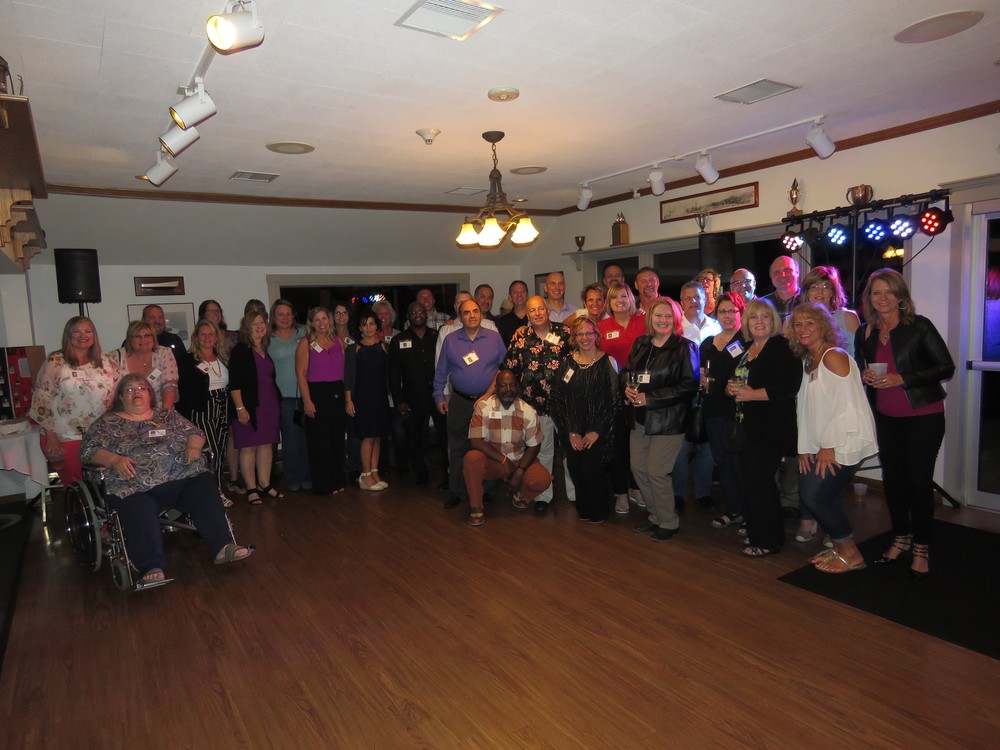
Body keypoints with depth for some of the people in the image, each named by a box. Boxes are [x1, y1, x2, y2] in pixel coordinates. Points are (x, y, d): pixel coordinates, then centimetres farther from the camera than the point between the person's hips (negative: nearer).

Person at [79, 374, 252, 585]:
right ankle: (152, 569, -39)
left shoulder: (168, 415, 24)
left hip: (181, 478, 2)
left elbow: (195, 432, 20)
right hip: (135, 487, -2)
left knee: (206, 488, -26)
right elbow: (87, 450, 7)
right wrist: (114, 459, -12)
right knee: (139, 511, -34)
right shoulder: (107, 423, 17)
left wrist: (193, 446, -4)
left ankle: (222, 547, -30)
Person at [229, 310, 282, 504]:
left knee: (267, 445, 10)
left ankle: (265, 484, 20)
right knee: (248, 447, 1)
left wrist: (277, 403, 12)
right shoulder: (240, 350, -5)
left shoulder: (267, 350, 13)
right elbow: (234, 382, -11)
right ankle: (251, 489, 9)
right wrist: (240, 407, -17)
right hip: (250, 406, -6)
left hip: (270, 405, 6)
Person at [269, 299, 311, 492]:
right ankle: (293, 478, 14)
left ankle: (307, 476, 15)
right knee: (291, 436, 0)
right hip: (284, 395, -2)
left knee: (306, 435, 3)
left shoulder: (302, 333, 12)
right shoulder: (268, 339, 6)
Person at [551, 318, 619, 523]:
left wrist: (596, 432, -9)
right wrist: (571, 432, -4)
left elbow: (613, 401, -5)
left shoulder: (607, 362, -2)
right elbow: (557, 400, 3)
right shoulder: (567, 363, 5)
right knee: (576, 470, -2)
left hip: (598, 434, -2)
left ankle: (599, 512, 14)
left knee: (592, 468, -11)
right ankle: (584, 509, 24)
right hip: (572, 434, 3)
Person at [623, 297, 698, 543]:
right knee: (638, 468, 9)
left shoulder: (684, 347, -8)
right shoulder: (640, 344, 9)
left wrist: (650, 398, -17)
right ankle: (655, 516, 29)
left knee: (656, 472, -4)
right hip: (639, 419, 6)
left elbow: (689, 386, -15)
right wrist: (628, 387, -5)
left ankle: (669, 522, 17)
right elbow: (626, 371, 19)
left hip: (668, 420, -6)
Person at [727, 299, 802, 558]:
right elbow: (733, 381, 22)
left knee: (758, 480, -4)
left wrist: (751, 394, -19)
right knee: (752, 479, 12)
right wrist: (731, 388, -1)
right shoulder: (745, 348, 14)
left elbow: (789, 387, -20)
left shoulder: (782, 347, -10)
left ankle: (768, 540, 11)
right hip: (747, 426, 7)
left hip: (771, 428, -7)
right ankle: (755, 531, 27)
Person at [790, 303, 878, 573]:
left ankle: (851, 554, 11)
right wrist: (805, 447, 5)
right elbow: (805, 407, 11)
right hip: (823, 444, 8)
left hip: (845, 443, -8)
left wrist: (829, 446, -16)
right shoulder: (807, 360, 13)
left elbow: (845, 404, -19)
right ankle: (839, 547, 25)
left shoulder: (834, 356, -13)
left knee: (816, 495, -9)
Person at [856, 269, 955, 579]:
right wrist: (866, 377, -6)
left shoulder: (919, 326, -10)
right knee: (892, 478, 10)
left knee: (919, 479, 0)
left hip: (923, 416, -4)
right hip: (886, 417, 5)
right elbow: (861, 370, 17)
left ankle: (921, 548, 15)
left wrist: (902, 378, -21)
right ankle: (901, 538, 28)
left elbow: (946, 367, -12)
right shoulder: (865, 333, 4)